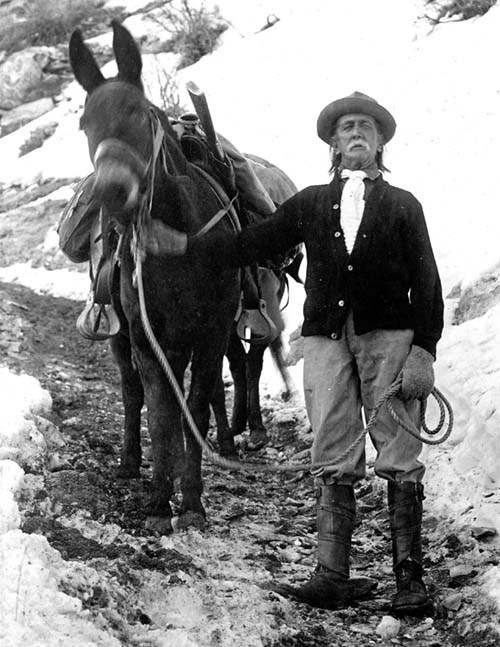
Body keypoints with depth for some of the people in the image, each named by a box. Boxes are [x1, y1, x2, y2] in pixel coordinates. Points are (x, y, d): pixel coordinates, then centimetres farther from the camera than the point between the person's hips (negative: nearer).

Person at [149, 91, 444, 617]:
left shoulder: (403, 206, 11)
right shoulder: (311, 203, 17)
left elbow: (426, 283, 5)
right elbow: (251, 244, 13)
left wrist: (423, 351, -6)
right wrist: (183, 244, 6)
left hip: (388, 336, -2)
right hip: (326, 337, 2)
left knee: (400, 461, -5)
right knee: (332, 463, -1)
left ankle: (409, 577, -3)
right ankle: (333, 576, -1)